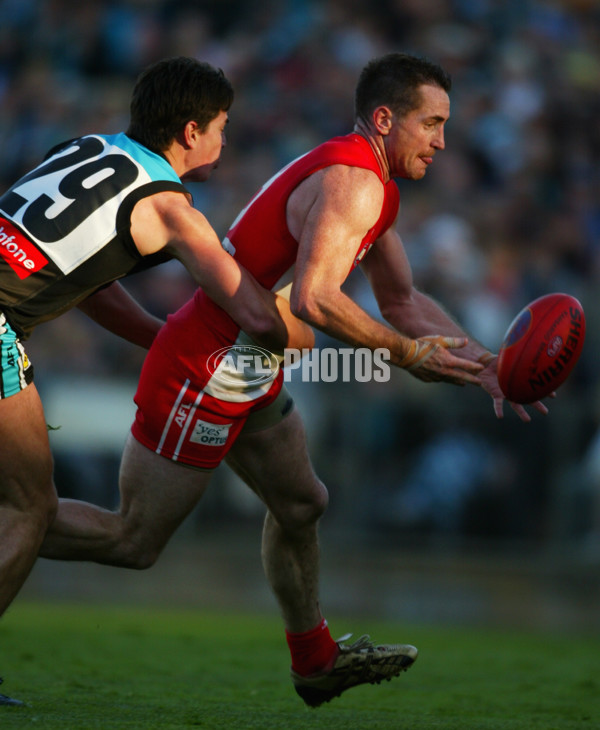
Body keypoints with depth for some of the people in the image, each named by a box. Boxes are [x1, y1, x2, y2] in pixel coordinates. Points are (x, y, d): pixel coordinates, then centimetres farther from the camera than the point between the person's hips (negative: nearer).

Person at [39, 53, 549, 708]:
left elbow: (401, 300, 23)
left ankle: (315, 660, 38)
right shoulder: (352, 181, -20)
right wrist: (407, 353, -21)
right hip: (203, 378, -11)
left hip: (245, 378, 11)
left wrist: (476, 361, 11)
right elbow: (314, 298, -33)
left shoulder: (369, 184, 14)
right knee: (134, 541, -3)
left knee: (300, 505, 23)